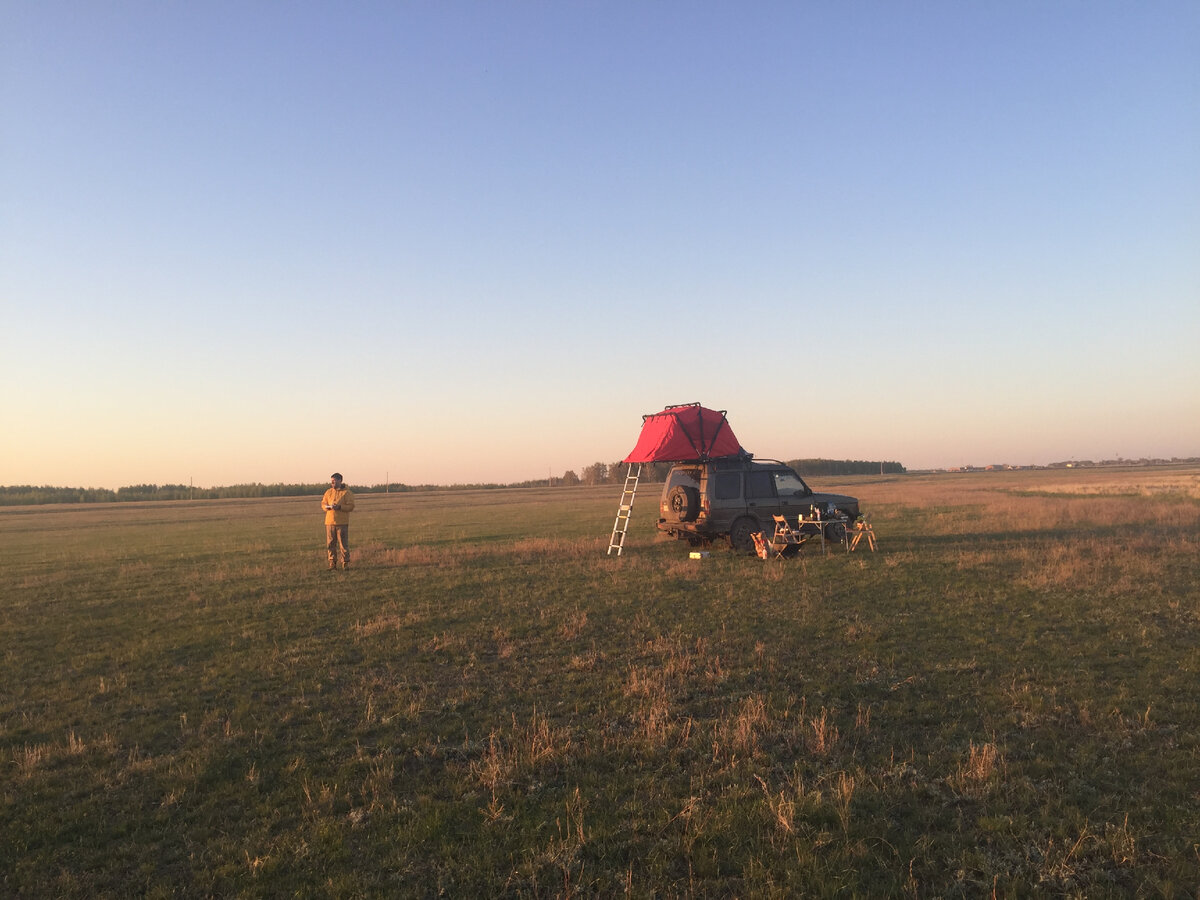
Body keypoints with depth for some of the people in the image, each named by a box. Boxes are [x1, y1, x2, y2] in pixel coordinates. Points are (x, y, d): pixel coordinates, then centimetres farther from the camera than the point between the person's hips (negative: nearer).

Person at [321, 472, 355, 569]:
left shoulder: (346, 492, -2)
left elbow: (351, 506, -7)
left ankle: (346, 564, 5)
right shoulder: (328, 492, 13)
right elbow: (323, 504, 14)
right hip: (329, 522, 4)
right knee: (330, 544, 6)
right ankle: (332, 564, 14)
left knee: (343, 544, -3)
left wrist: (339, 507, -20)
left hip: (342, 522, -4)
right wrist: (328, 507, -8)